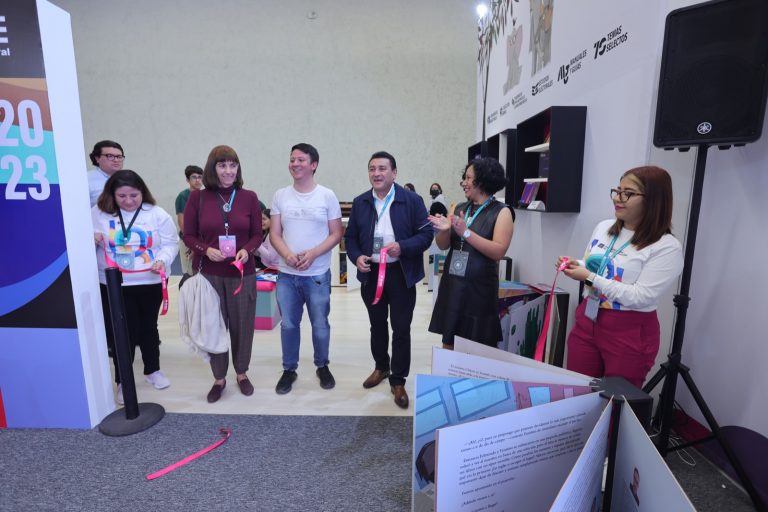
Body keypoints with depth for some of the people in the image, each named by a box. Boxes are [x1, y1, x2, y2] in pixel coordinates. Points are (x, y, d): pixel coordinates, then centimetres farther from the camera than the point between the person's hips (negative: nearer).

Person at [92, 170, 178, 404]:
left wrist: (162, 260, -19)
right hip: (113, 285, -1)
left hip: (150, 283, 1)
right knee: (122, 331, 1)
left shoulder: (157, 214, -3)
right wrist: (90, 239, -17)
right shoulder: (98, 214, -1)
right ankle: (123, 381, 18)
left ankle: (153, 370, 35)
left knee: (148, 327, 16)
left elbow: (171, 243, -2)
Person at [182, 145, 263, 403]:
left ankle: (241, 373, 31)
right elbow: (188, 235, 3)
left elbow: (257, 234, 3)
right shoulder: (197, 197, -2)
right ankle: (219, 378, 28)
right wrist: (206, 250, -16)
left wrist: (247, 250, -16)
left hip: (242, 273, 1)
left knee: (242, 324, 10)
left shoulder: (249, 197, 0)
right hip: (208, 273, 0)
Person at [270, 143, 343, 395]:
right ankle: (289, 370, 30)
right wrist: (287, 254, -16)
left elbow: (336, 234, -2)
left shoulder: (327, 196, -2)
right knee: (288, 324, 11)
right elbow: (274, 234, 4)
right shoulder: (280, 196, 5)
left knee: (320, 325, 9)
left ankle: (322, 367, 31)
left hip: (317, 274, -2)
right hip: (286, 274, 2)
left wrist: (312, 254, -16)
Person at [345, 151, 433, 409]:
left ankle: (398, 381, 20)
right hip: (370, 273, 4)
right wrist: (356, 257, -10)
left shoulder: (412, 200, -6)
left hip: (401, 274, -3)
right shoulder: (360, 202, 6)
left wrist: (402, 247, -24)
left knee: (401, 329, 4)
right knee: (377, 325, 18)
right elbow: (350, 236, 9)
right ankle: (381, 367, 40)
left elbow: (426, 234, -8)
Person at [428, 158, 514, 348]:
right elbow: (443, 245, 9)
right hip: (452, 285, 5)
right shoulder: (459, 208, 8)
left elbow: (498, 252, -16)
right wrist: (444, 230, -13)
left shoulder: (501, 212, -6)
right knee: (448, 343, 14)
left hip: (479, 288, -5)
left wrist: (466, 232, -21)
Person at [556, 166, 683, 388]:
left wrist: (590, 278, -23)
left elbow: (640, 298, -20)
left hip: (630, 334, -5)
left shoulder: (667, 247, -13)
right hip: (586, 321, 5)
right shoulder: (603, 227, 5)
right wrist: (575, 266, -6)